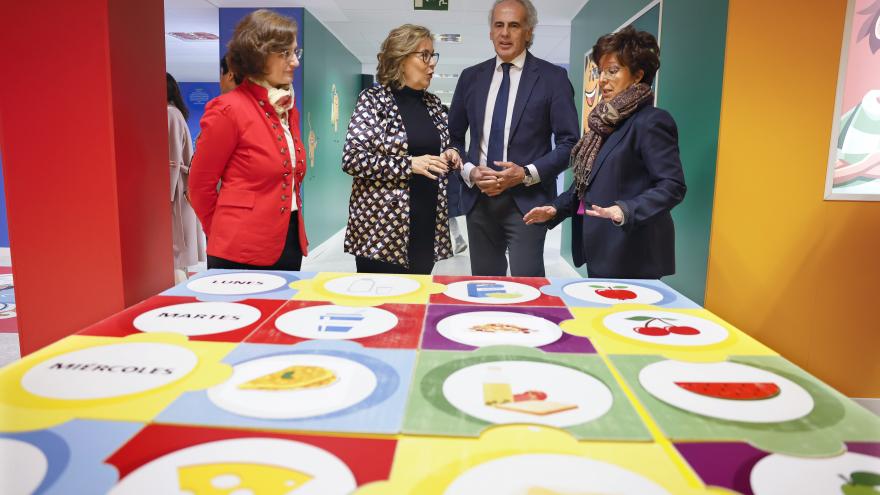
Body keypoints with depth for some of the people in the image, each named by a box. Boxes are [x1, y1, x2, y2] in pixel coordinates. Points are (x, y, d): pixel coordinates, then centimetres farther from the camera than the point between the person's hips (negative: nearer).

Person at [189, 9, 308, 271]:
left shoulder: (288, 107, 9)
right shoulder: (229, 109, -12)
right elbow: (200, 184, -6)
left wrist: (295, 230, 14)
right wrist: (227, 235, 4)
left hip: (290, 242, 7)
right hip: (243, 251, -7)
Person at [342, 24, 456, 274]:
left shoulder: (433, 104, 13)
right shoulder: (373, 99, -4)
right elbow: (352, 159, -12)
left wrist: (450, 156, 1)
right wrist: (409, 164, -19)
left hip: (428, 226, 5)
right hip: (382, 227, -5)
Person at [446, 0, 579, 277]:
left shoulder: (552, 77, -1)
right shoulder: (471, 77, 10)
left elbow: (569, 142, -3)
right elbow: (452, 136, 13)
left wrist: (527, 174, -16)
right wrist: (469, 170, -6)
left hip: (527, 199, -3)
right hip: (479, 197, 4)